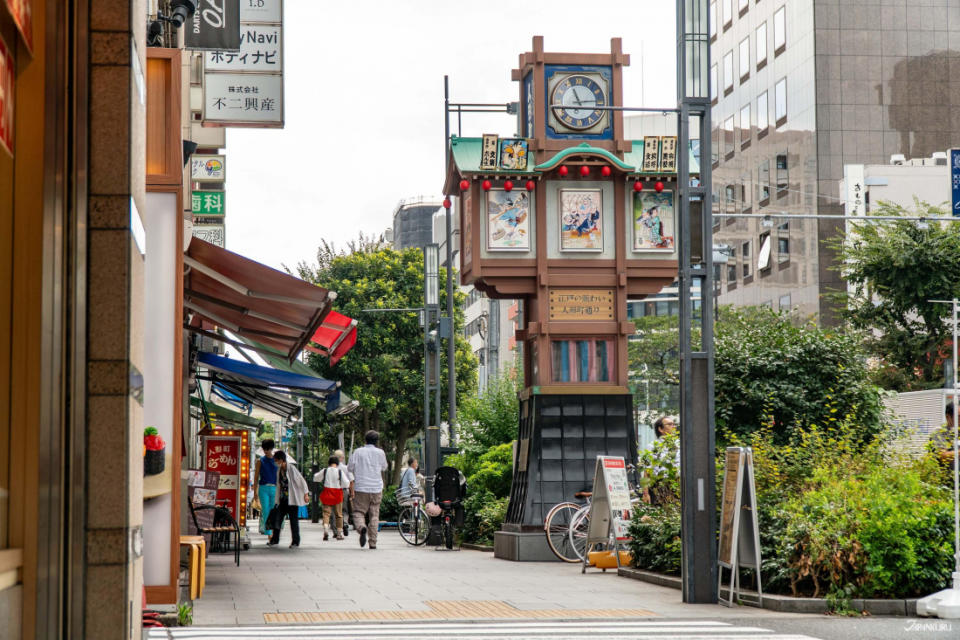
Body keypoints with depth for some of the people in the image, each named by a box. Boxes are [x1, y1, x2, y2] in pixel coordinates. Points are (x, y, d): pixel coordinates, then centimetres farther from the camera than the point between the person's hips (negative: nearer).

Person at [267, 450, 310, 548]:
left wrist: (306, 494, -13)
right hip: (283, 499, 7)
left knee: (294, 520, -3)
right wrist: (277, 499, 15)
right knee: (278, 518, 4)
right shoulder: (279, 470, 10)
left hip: (292, 499, -7)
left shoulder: (291, 468, -11)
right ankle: (275, 540, 12)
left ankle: (295, 541, 4)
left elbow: (302, 481, -9)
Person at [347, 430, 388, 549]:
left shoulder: (358, 452, -2)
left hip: (361, 488, -1)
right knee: (374, 515, 8)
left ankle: (362, 527, -28)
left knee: (358, 512, 5)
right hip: (376, 488, 1)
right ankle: (373, 542, 5)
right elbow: (384, 468, 14)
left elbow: (350, 468, 0)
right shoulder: (380, 453, -1)